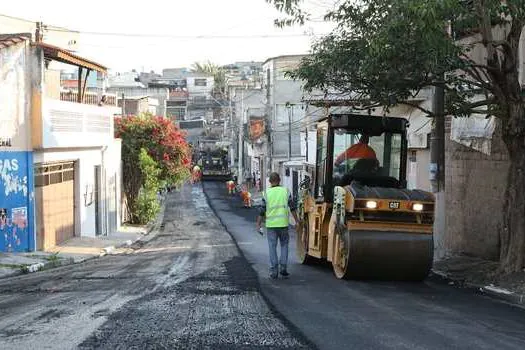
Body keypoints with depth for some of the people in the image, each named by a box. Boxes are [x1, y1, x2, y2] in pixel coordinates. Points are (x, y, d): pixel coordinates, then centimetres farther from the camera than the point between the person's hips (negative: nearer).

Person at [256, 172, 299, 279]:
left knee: (272, 247, 5)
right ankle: (283, 268, 8)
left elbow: (262, 211, 0)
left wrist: (258, 224, 6)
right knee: (284, 245, 15)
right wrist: (296, 220, 11)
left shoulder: (267, 193, -1)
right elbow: (292, 208, 3)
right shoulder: (285, 191, 2)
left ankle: (274, 271, 5)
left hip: (271, 224, -1)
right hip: (283, 223, 1)